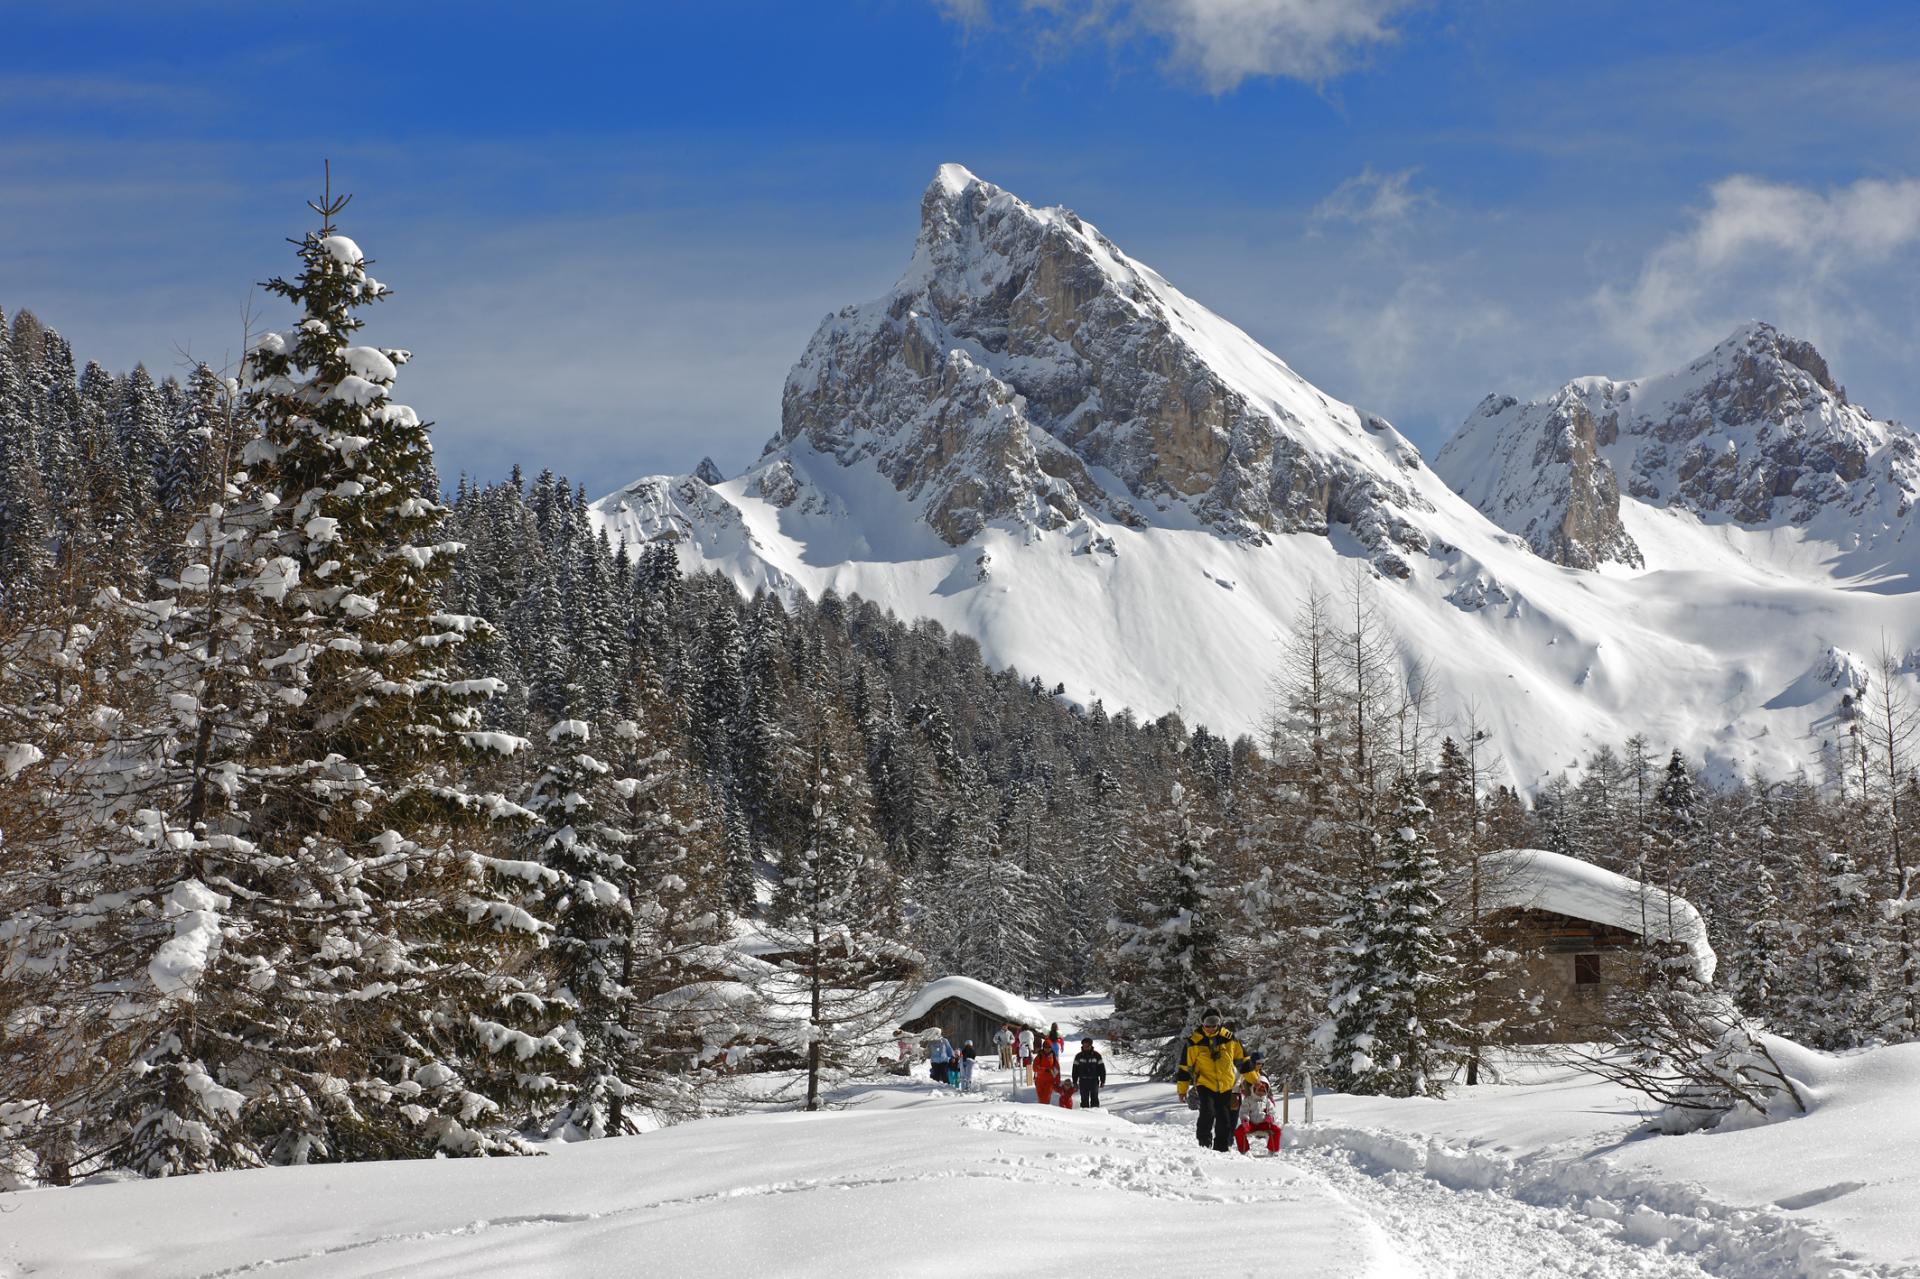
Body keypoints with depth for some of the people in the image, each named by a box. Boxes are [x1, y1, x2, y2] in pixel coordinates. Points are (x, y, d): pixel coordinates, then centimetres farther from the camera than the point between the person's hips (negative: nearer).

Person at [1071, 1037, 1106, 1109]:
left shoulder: (1096, 1055, 3)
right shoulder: (1079, 1056, 6)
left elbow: (1102, 1069, 6)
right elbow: (1075, 1070, 9)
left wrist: (1103, 1080, 2)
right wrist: (1074, 1082, 5)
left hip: (1094, 1080, -1)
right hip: (1083, 1081, 1)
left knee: (1094, 1097, -3)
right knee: (1084, 1098, 1)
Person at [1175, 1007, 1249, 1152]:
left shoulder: (1229, 1038, 0)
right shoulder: (1195, 1041, -6)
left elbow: (1242, 1059, 10)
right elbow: (1185, 1066, -1)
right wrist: (1182, 1089, -1)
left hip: (1225, 1087, 3)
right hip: (1205, 1085, -3)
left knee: (1224, 1120, 6)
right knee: (1207, 1114, -21)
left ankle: (1221, 1148, 17)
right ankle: (1204, 1144, -8)